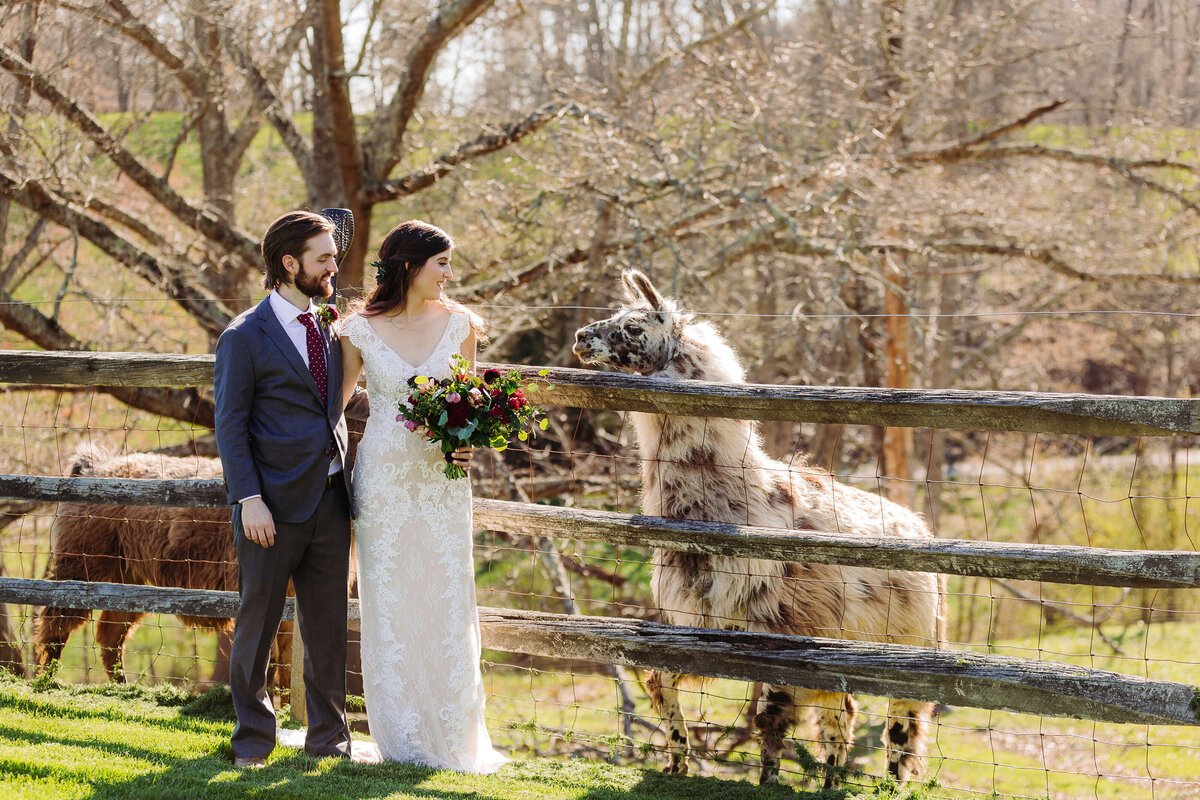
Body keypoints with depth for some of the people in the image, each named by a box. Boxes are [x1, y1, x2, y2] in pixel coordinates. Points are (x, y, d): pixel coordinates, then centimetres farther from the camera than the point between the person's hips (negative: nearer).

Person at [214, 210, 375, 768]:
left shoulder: (328, 328, 12)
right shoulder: (245, 338, -8)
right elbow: (230, 427, -10)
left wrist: (347, 480, 13)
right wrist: (250, 500, -17)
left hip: (329, 499, 6)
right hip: (275, 504, -6)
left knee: (328, 624, 10)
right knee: (258, 622, 4)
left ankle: (329, 736, 20)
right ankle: (253, 738, 16)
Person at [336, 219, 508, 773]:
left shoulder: (459, 324, 2)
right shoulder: (360, 330, -3)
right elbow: (336, 399, 9)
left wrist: (466, 444, -7)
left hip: (443, 481, 2)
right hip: (383, 481, -1)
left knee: (449, 604, 2)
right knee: (389, 606, 4)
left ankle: (452, 737, 13)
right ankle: (403, 739, 13)